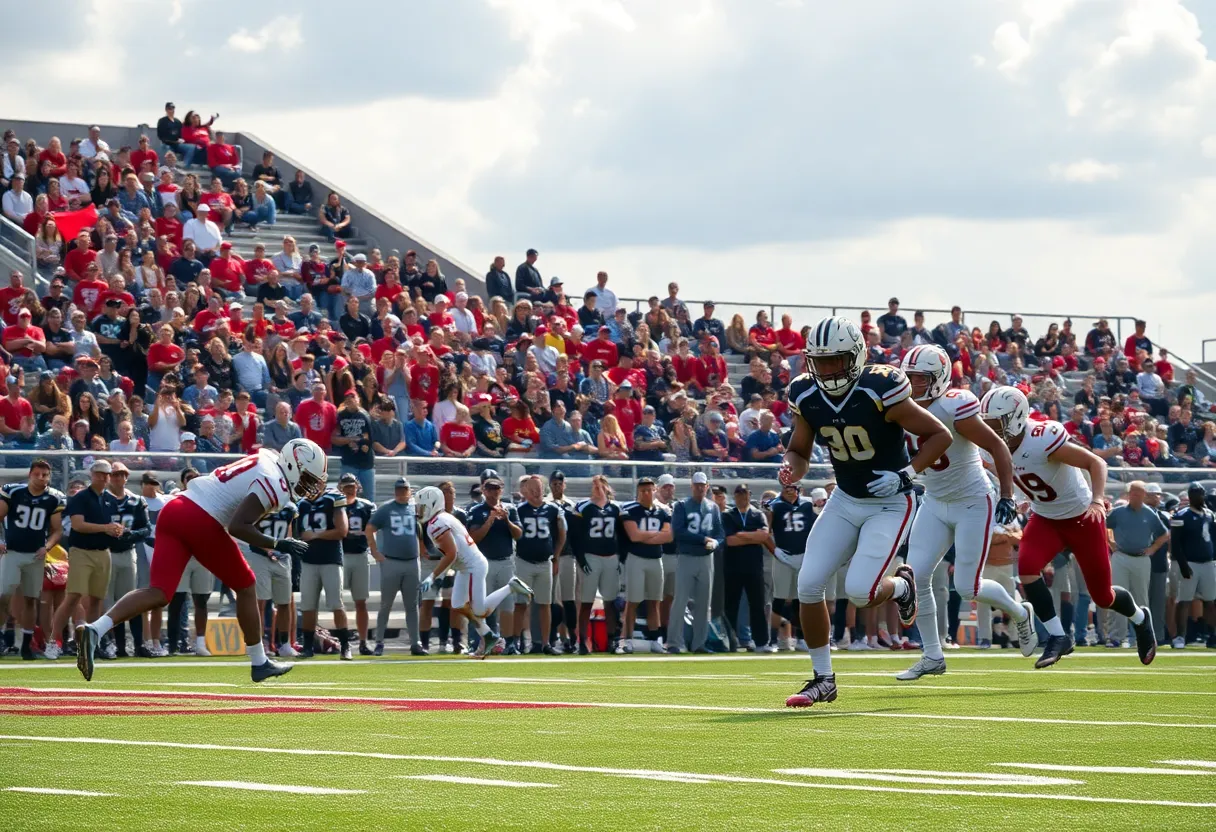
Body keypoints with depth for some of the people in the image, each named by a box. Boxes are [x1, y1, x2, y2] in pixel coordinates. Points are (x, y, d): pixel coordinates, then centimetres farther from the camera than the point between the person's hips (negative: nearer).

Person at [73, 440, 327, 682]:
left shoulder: (265, 457, 18)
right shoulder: (274, 484, -9)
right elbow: (237, 526, -17)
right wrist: (277, 544, -12)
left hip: (174, 508, 8)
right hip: (202, 522, -8)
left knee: (159, 594, -1)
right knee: (246, 588, 13)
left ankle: (94, 631, -20)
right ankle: (259, 664, 23)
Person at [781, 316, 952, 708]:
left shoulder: (880, 391, -23)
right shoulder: (807, 397, -7)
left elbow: (939, 435, -14)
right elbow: (799, 451, 8)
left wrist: (906, 474, -25)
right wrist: (790, 469, -16)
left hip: (889, 504, -5)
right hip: (845, 500, 6)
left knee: (860, 591, -19)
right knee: (808, 585, -6)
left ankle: (901, 586, 19)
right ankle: (823, 678, 10)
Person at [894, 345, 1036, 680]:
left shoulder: (954, 409, -25)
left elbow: (998, 448, -18)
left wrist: (1007, 496, -19)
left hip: (973, 504, -6)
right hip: (935, 503, 6)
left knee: (968, 588, -4)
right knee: (916, 576, -6)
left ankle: (1020, 614, 27)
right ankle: (932, 657, 6)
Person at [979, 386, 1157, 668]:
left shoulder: (1043, 441, -31)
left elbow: (1096, 462, -29)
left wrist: (1097, 500, -41)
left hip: (1082, 518, -6)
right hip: (1045, 519, 6)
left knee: (1102, 596, 6)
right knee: (1027, 565, -24)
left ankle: (1141, 619, 40)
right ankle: (1057, 637, -13)